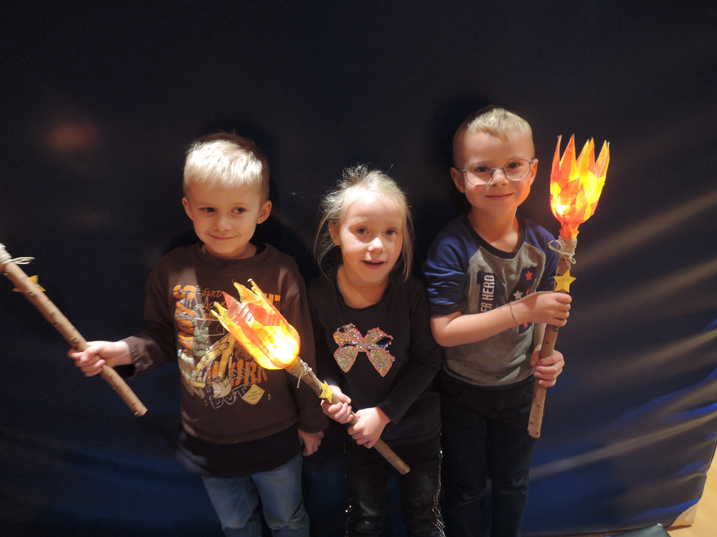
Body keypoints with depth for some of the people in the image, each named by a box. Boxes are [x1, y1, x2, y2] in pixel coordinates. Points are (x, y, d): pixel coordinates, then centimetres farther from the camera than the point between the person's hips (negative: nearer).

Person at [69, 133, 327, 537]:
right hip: (207, 440, 3)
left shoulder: (280, 272, -21)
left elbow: (302, 354, -12)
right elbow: (163, 340, 1)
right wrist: (125, 351, -19)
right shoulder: (173, 272, -13)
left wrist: (311, 421, -3)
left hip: (275, 439, -2)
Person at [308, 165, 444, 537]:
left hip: (416, 427, -1)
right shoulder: (319, 293, -17)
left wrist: (385, 413, -18)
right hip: (357, 429, 2)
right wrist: (330, 388, -19)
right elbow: (321, 353, -1)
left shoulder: (410, 292, -23)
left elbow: (427, 360, -14)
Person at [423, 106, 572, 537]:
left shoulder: (541, 244, -10)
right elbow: (444, 330, -28)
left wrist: (547, 354, -15)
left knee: (512, 484, 27)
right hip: (463, 392, -3)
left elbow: (542, 313, 3)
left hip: (520, 388, 4)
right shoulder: (451, 247, -24)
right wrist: (521, 310, -31)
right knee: (465, 488, 20)